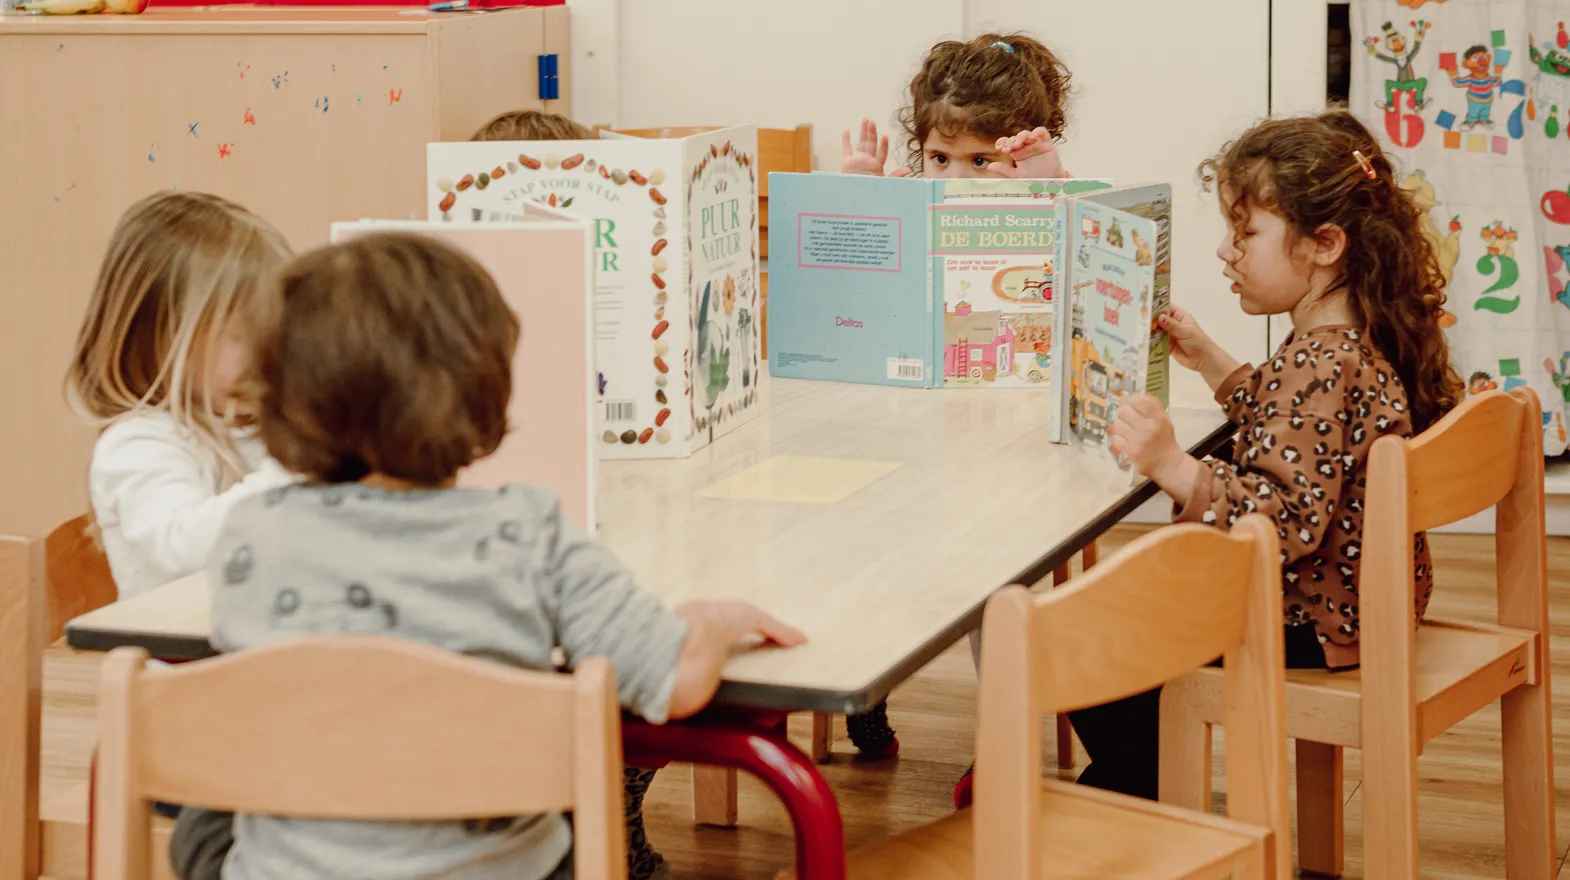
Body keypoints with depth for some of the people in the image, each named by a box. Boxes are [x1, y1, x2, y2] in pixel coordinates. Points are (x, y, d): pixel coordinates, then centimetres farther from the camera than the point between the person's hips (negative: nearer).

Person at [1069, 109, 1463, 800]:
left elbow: (1290, 516, -35)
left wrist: (1174, 469, -44)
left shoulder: (1318, 364, -28)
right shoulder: (1360, 340, 5)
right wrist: (1208, 360, 20)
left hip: (1310, 626, -11)